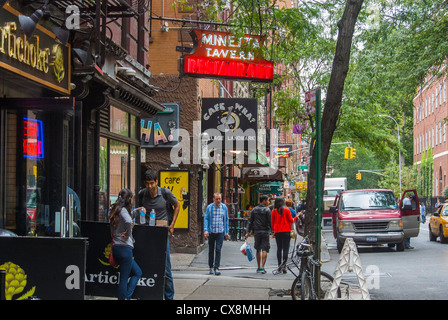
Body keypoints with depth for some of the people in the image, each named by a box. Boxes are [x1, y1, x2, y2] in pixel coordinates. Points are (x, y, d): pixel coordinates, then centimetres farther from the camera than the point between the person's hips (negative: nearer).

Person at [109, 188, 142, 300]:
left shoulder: (116, 209, 13)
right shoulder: (123, 210, -14)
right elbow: (128, 221, -33)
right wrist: (127, 234, -18)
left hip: (117, 248, 9)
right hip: (124, 248, -9)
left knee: (137, 272, 16)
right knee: (124, 278, -3)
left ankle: (126, 297, 11)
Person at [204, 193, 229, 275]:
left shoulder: (224, 207, 4)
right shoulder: (209, 207, 0)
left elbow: (226, 220, 10)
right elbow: (206, 219, -1)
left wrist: (226, 232, 8)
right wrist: (205, 230, -12)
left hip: (220, 232, 0)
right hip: (211, 232, 0)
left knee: (218, 249, -9)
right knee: (211, 250, 9)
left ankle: (216, 268, -9)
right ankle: (211, 267, 22)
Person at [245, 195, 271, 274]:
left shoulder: (254, 210, 8)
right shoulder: (267, 210, -7)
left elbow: (250, 222, 9)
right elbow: (270, 222, -9)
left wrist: (248, 232, 11)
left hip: (257, 232, 4)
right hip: (265, 232, -4)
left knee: (258, 250, 13)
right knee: (264, 250, -3)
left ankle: (259, 267, 18)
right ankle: (262, 267, -11)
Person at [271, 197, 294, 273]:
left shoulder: (274, 211, 1)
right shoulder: (286, 210, -5)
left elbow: (272, 222, 6)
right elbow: (291, 220, -3)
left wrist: (274, 231, 19)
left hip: (277, 232, 3)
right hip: (286, 231, -2)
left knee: (279, 248, 11)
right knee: (285, 249, -3)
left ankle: (279, 265, 11)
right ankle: (283, 265, -15)